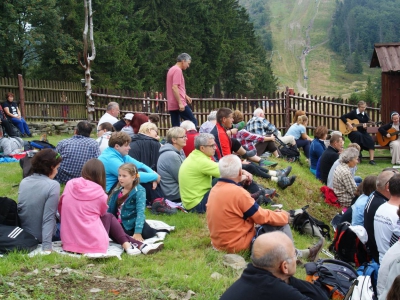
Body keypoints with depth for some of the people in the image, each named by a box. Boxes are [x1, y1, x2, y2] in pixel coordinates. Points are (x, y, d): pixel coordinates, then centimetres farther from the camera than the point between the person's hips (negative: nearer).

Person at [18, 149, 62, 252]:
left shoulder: (24, 182, -2)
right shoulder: (53, 185, -21)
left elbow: (20, 209, 8)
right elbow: (48, 219, -26)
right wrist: (47, 246, -28)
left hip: (23, 234, 6)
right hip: (41, 236, -6)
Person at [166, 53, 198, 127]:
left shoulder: (172, 69, 19)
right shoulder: (178, 70, -11)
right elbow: (174, 88, -21)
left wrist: (186, 96, 24)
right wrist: (180, 103, -23)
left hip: (172, 105, 10)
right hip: (179, 104, -10)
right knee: (193, 122, -4)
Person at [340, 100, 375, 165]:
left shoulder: (365, 115, 8)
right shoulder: (353, 112, -4)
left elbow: (367, 124, 9)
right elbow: (342, 117, -7)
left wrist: (365, 127, -15)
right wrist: (348, 124, -18)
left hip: (362, 131, 4)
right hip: (352, 131, -4)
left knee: (371, 141, -22)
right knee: (359, 135, -39)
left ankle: (371, 159, -20)